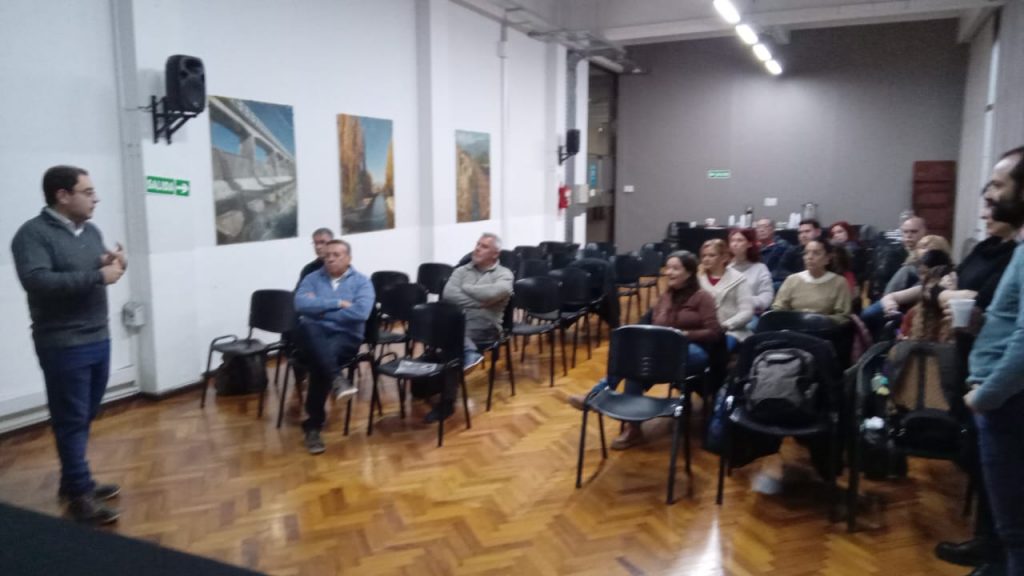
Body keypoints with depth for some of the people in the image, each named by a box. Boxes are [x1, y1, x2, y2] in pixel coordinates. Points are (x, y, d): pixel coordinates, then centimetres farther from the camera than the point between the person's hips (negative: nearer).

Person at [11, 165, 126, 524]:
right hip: (63, 345, -7)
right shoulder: (33, 234, -12)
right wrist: (98, 276, -25)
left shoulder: (91, 231, 12)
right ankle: (79, 494, 8)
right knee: (71, 420, 0)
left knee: (85, 417, 15)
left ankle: (75, 481, 28)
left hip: (98, 338, 7)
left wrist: (112, 264, -2)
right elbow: (37, 281, -27)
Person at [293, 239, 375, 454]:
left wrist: (320, 309, -6)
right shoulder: (312, 279, 14)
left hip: (346, 337, -2)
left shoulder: (362, 282, 6)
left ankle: (313, 425, -22)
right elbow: (301, 304, -7)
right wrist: (337, 303, -11)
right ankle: (337, 378, -47)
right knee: (308, 328, -35)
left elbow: (361, 312, -13)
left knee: (321, 360, -33)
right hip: (314, 335, 2)